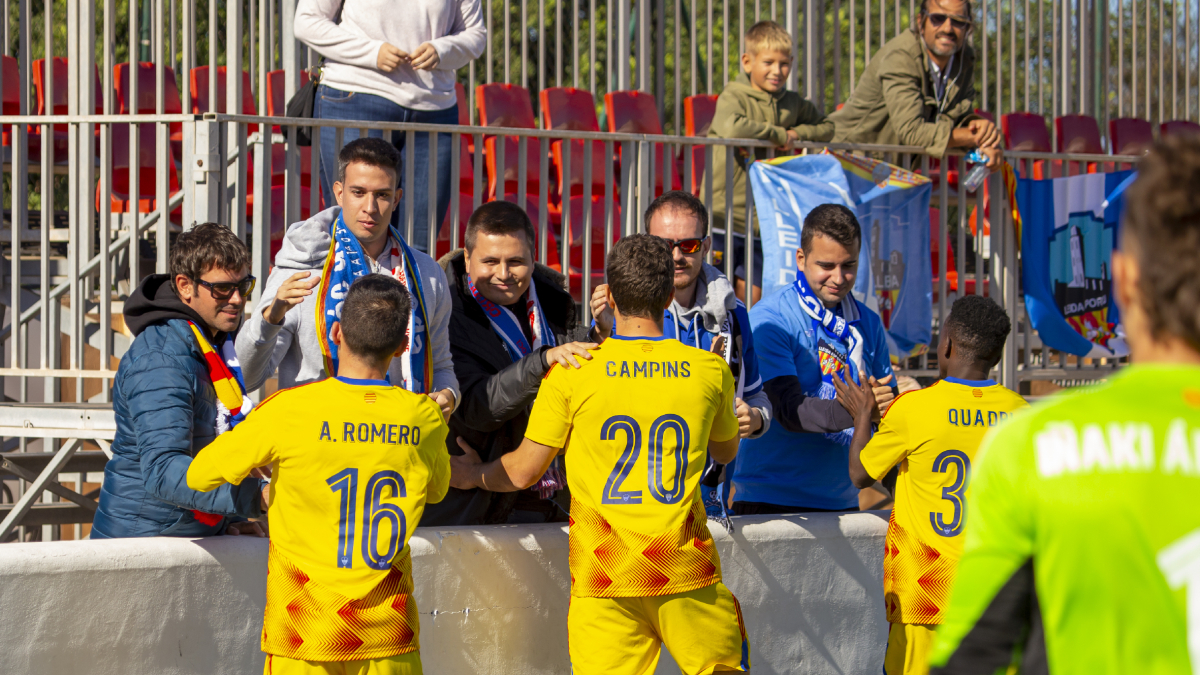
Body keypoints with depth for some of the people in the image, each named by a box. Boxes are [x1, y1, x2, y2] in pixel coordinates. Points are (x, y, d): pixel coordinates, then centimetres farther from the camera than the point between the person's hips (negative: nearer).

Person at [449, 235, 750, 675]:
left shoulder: (572, 373, -4)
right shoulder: (710, 370, 2)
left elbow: (523, 472, 2)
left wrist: (474, 474, 22)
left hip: (604, 575, -1)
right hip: (686, 572, 1)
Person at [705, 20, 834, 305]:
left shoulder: (793, 103, 10)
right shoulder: (733, 96, -9)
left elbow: (827, 127, 23)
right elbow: (731, 127, -30)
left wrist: (797, 134, 1)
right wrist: (779, 135, -16)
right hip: (724, 214, -5)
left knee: (752, 294, 8)